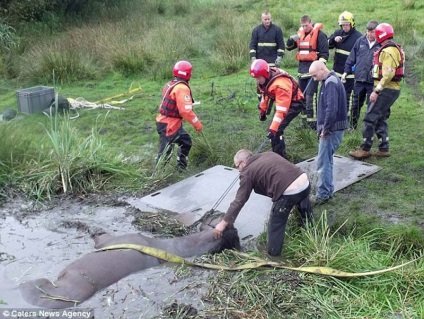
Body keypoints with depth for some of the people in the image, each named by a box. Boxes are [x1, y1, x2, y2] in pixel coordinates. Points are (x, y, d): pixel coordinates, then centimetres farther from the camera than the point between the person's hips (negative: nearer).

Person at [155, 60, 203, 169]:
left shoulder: (170, 84, 8)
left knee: (186, 141, 23)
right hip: (169, 126, -10)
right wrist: (198, 124, -15)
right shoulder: (182, 88, -21)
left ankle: (182, 167, 35)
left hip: (164, 121, 10)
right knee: (165, 152, -2)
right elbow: (186, 111, -26)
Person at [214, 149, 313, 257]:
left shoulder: (247, 172, 5)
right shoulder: (268, 154, 22)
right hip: (304, 181, 8)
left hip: (289, 192, -8)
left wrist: (224, 222, 10)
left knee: (275, 226, 13)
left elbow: (239, 201, 4)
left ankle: (273, 255, 23)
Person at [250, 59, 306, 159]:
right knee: (274, 128, 13)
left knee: (277, 130, -21)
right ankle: (279, 154, 29)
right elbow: (265, 94, 10)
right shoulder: (265, 79, -12)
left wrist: (273, 129, -41)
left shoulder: (280, 84, -37)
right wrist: (262, 110, 16)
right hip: (282, 100, 9)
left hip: (294, 103, -9)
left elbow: (281, 110, -38)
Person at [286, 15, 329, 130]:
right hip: (302, 69, 7)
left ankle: (312, 120, -13)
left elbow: (325, 53, -8)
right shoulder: (300, 33, 13)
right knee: (302, 95, 12)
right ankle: (305, 118, 22)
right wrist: (292, 39, -6)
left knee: (310, 95, -15)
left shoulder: (319, 34, -6)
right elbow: (289, 47, 16)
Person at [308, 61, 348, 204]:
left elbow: (331, 109, -26)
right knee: (327, 160, 17)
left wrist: (325, 129, -18)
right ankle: (328, 189, 26)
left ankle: (323, 194, 0)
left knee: (323, 162, -5)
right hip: (332, 128, 10)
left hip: (332, 129, -10)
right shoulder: (331, 80, 15)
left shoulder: (330, 83, -17)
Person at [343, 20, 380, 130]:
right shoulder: (361, 41, 4)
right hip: (359, 79, 3)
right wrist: (346, 71, 6)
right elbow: (352, 57, 9)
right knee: (356, 104, 14)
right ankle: (352, 126, 28)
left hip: (373, 81, -3)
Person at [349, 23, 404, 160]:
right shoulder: (395, 49, 16)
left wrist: (377, 91, -27)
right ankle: (383, 149, 20)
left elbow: (388, 74, -26)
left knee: (370, 119, -7)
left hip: (386, 89, -10)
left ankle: (365, 150, -3)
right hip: (391, 89, 10)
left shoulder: (388, 51, -17)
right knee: (380, 119, 15)